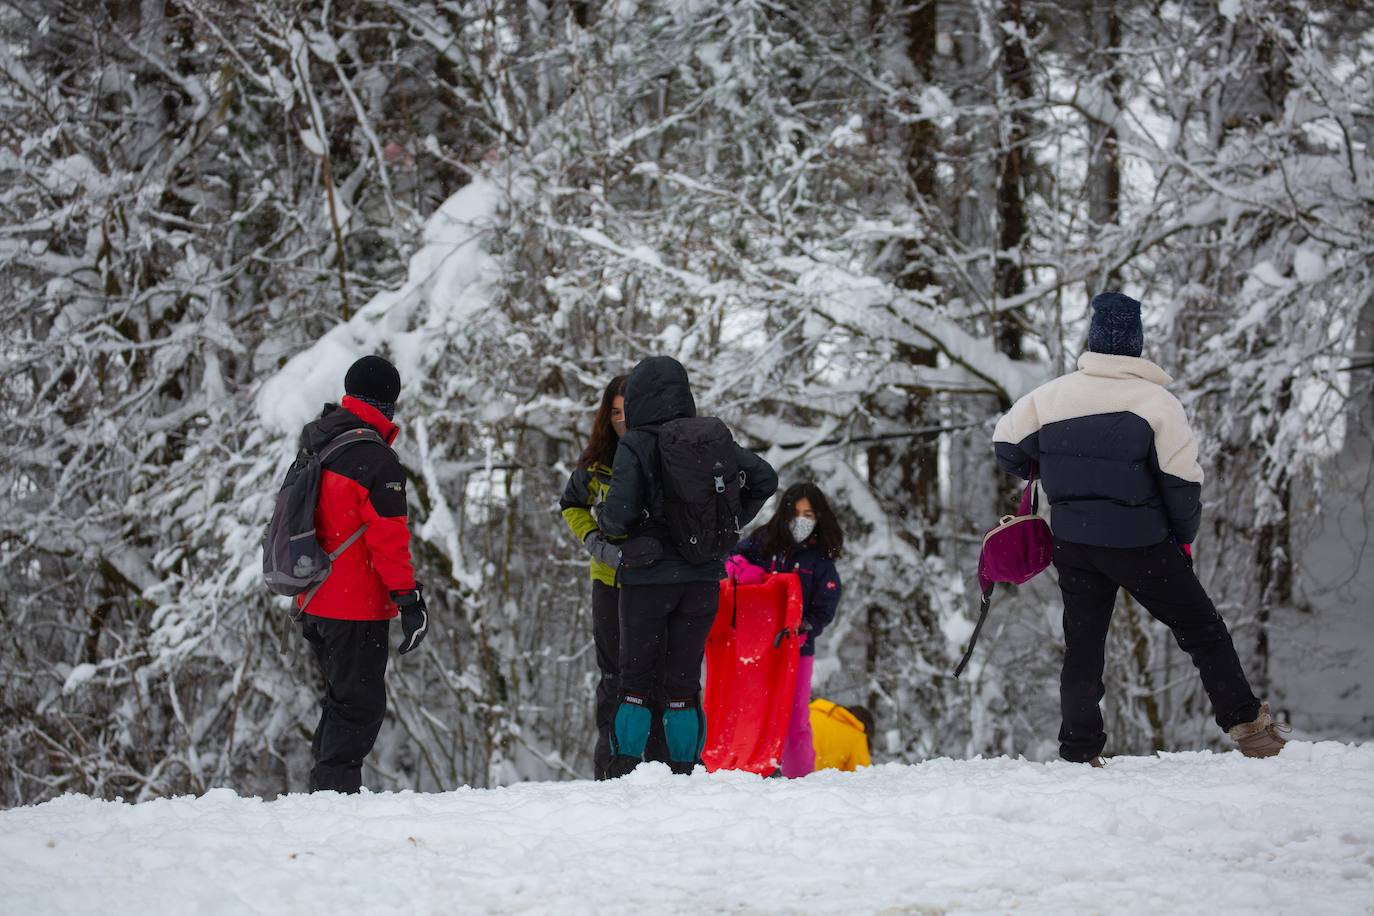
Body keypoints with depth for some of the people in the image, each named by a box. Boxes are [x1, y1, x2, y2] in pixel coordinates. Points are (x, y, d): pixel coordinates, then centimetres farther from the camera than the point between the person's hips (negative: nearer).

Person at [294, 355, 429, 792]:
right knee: (361, 706, -2)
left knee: (341, 699, 19)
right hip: (357, 608, -8)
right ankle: (335, 790, -6)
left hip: (313, 604, 8)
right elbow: (388, 540, -19)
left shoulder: (315, 449, 10)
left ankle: (323, 790, 20)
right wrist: (410, 600, -15)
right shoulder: (376, 461, -17)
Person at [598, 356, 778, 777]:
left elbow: (618, 514, -19)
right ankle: (684, 772, 8)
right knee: (685, 679, 9)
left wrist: (607, 530, 3)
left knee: (635, 677, 7)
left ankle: (624, 768, 3)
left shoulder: (635, 446, -12)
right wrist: (729, 526, 13)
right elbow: (765, 478, 6)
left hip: (647, 578, -3)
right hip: (703, 578, 3)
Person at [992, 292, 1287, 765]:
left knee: (1082, 645, 13)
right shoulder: (1156, 401, -9)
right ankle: (1247, 726, 8)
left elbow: (1006, 443, 7)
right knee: (1203, 631, 9)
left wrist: (1032, 470, 28)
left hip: (1072, 543, 3)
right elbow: (1183, 481, -10)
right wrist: (1184, 538, 4)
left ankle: (1078, 752, 9)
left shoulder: (1052, 395, 0)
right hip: (1139, 544, -3)